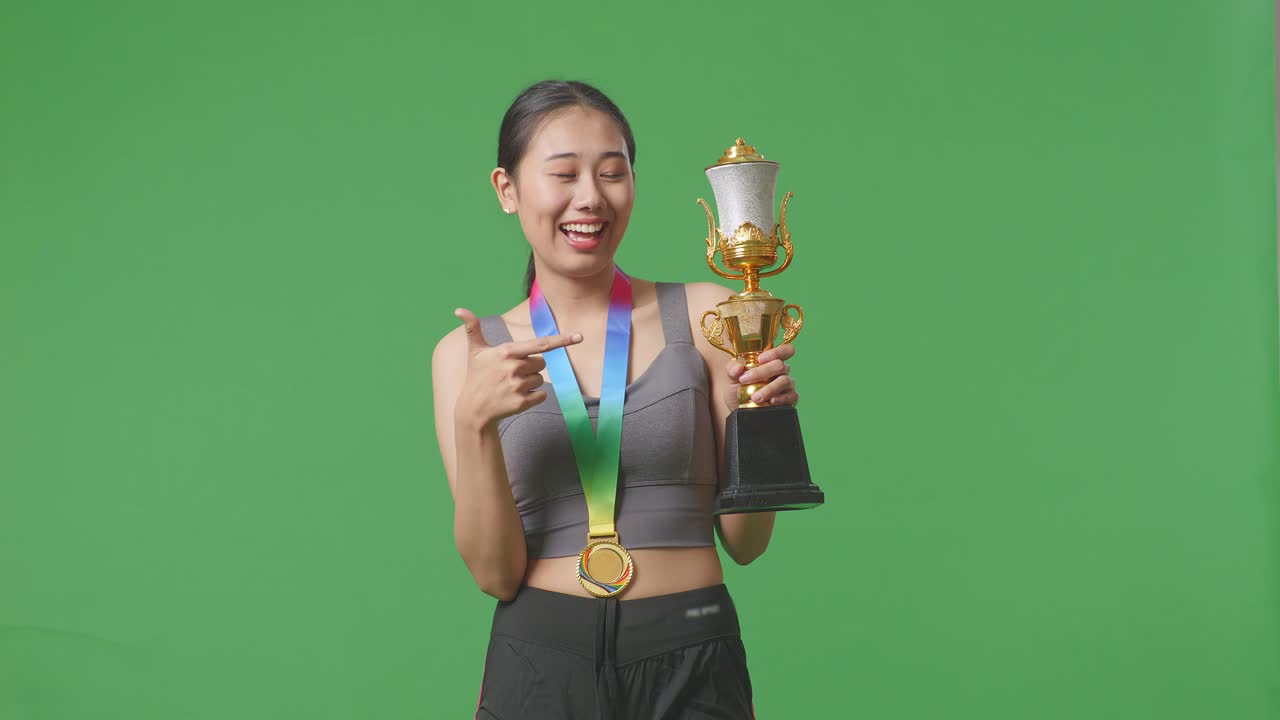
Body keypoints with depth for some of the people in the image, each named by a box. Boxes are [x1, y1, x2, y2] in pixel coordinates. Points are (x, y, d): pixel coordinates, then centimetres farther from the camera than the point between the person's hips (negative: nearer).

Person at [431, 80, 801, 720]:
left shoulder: (705, 316, -1)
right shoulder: (467, 353, 2)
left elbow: (744, 543, 2)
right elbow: (494, 571, -5)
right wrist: (473, 421, -18)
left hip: (693, 665, 0)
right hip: (539, 664, 0)